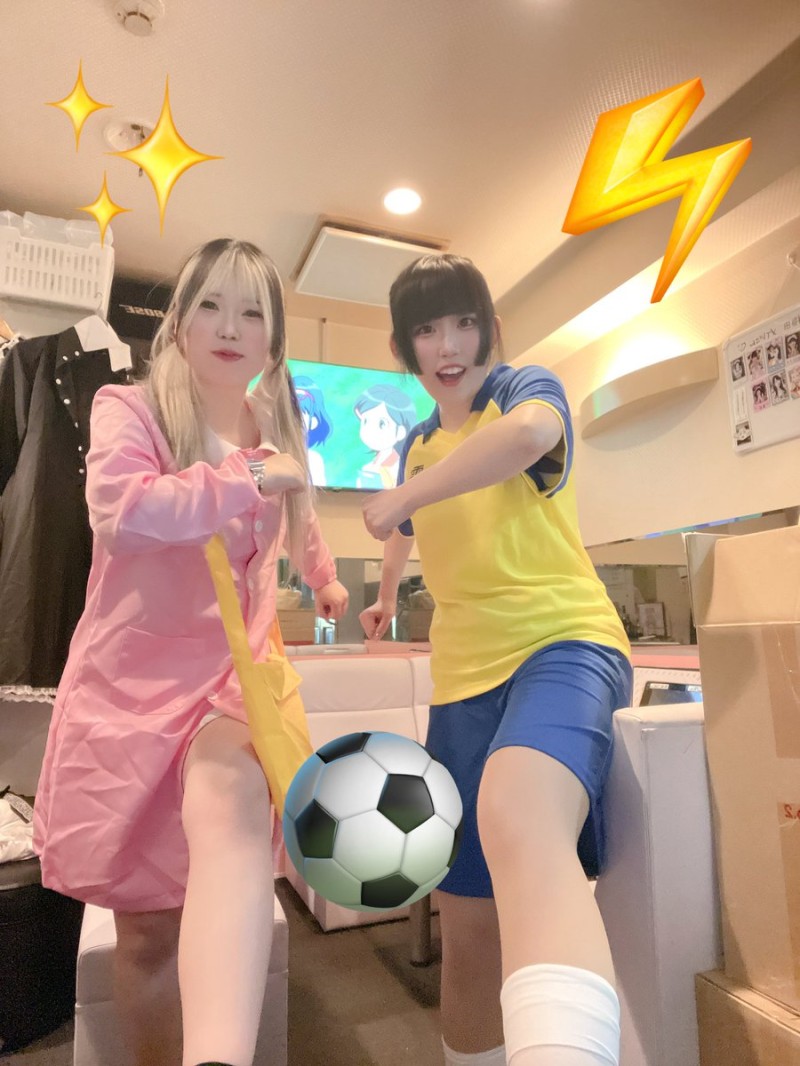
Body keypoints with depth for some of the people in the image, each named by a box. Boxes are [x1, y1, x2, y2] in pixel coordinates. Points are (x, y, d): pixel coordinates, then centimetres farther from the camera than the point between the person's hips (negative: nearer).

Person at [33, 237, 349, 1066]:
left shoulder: (275, 432, 10)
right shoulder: (129, 408, -4)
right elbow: (119, 509, -26)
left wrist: (325, 579, 39)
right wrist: (251, 481, -21)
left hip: (237, 670, 2)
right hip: (131, 674, -1)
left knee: (231, 811, -33)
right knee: (146, 922, 8)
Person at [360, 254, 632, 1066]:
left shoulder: (526, 386, 1)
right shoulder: (417, 444, 17)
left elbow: (530, 432, -26)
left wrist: (398, 500, -18)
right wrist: (385, 597, 52)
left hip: (562, 640, -5)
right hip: (464, 673, 6)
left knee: (517, 819, -39)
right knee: (466, 923, 7)